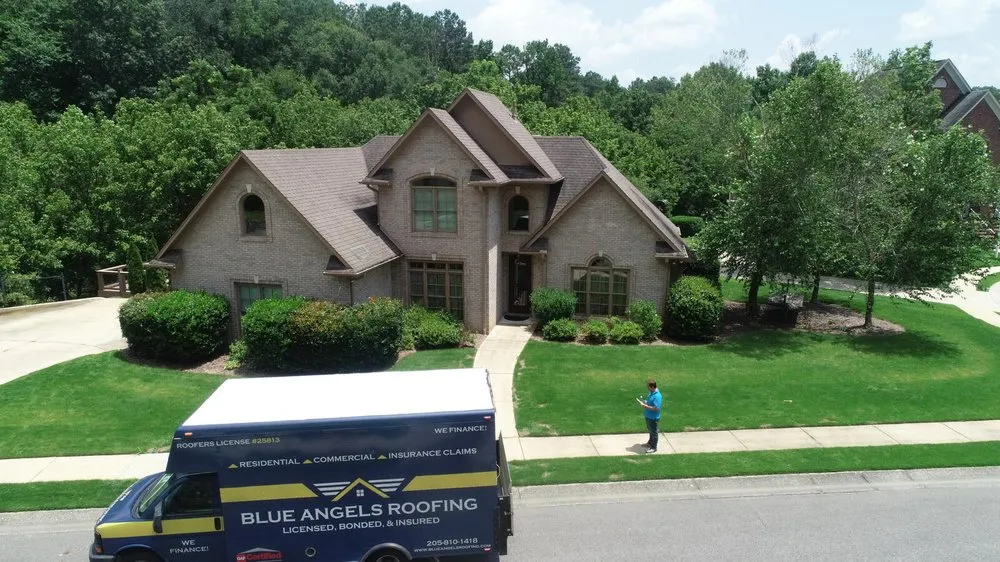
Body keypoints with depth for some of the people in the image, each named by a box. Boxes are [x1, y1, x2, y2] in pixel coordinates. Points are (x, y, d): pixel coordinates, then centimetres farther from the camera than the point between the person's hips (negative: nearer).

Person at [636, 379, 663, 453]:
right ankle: (650, 443, 45)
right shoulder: (652, 393, 0)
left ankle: (653, 447, 24)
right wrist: (644, 402, -1)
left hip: (653, 418, -9)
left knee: (654, 432, 9)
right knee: (650, 431, 26)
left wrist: (645, 406, -27)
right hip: (648, 416, 9)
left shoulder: (657, 396, -30)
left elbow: (656, 408, -31)